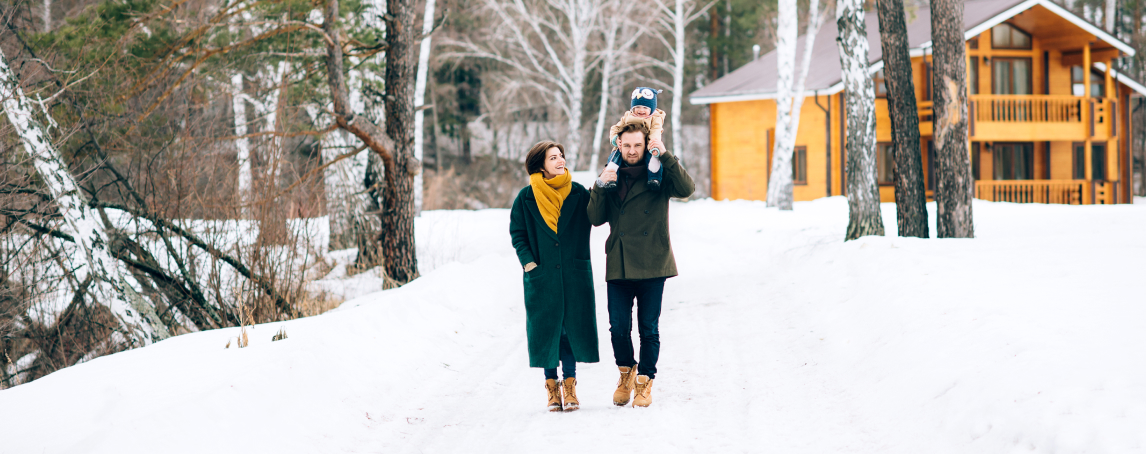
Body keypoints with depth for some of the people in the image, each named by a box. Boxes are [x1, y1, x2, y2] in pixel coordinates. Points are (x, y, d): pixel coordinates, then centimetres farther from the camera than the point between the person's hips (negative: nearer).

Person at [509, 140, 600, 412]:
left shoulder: (578, 193, 5)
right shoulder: (526, 197, 1)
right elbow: (517, 233, 5)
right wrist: (528, 262, -5)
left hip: (574, 275, 1)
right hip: (542, 275, -1)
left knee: (572, 328, 3)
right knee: (546, 329, 2)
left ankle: (570, 387, 12)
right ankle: (552, 386, 13)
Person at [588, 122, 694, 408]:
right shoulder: (611, 176, 10)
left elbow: (686, 189, -17)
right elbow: (596, 218, 4)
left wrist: (665, 156, -23)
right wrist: (600, 187, -11)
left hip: (651, 266, -2)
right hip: (618, 266, 2)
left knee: (649, 328, 3)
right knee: (618, 327, 1)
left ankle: (645, 381, 17)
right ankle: (626, 371, 26)